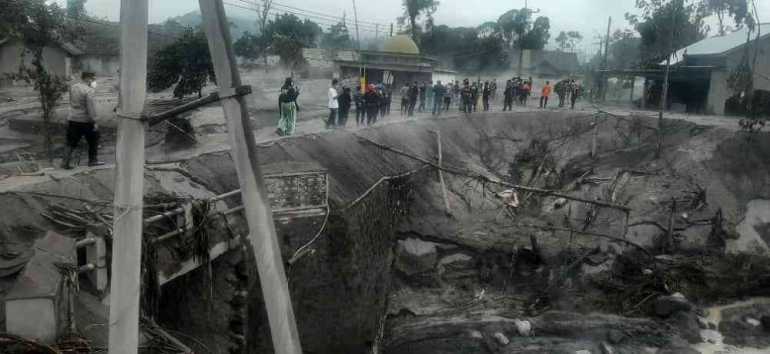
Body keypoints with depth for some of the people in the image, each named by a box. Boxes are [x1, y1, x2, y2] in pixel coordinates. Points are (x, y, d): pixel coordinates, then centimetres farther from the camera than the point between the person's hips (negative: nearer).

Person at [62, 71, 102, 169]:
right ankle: (92, 160, 19)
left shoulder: (73, 87, 7)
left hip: (72, 119, 6)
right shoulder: (88, 91, -16)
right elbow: (90, 108, -20)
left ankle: (65, 162, 3)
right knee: (93, 140, 13)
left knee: (71, 142, 10)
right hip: (85, 120, -6)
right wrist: (94, 122, -16)